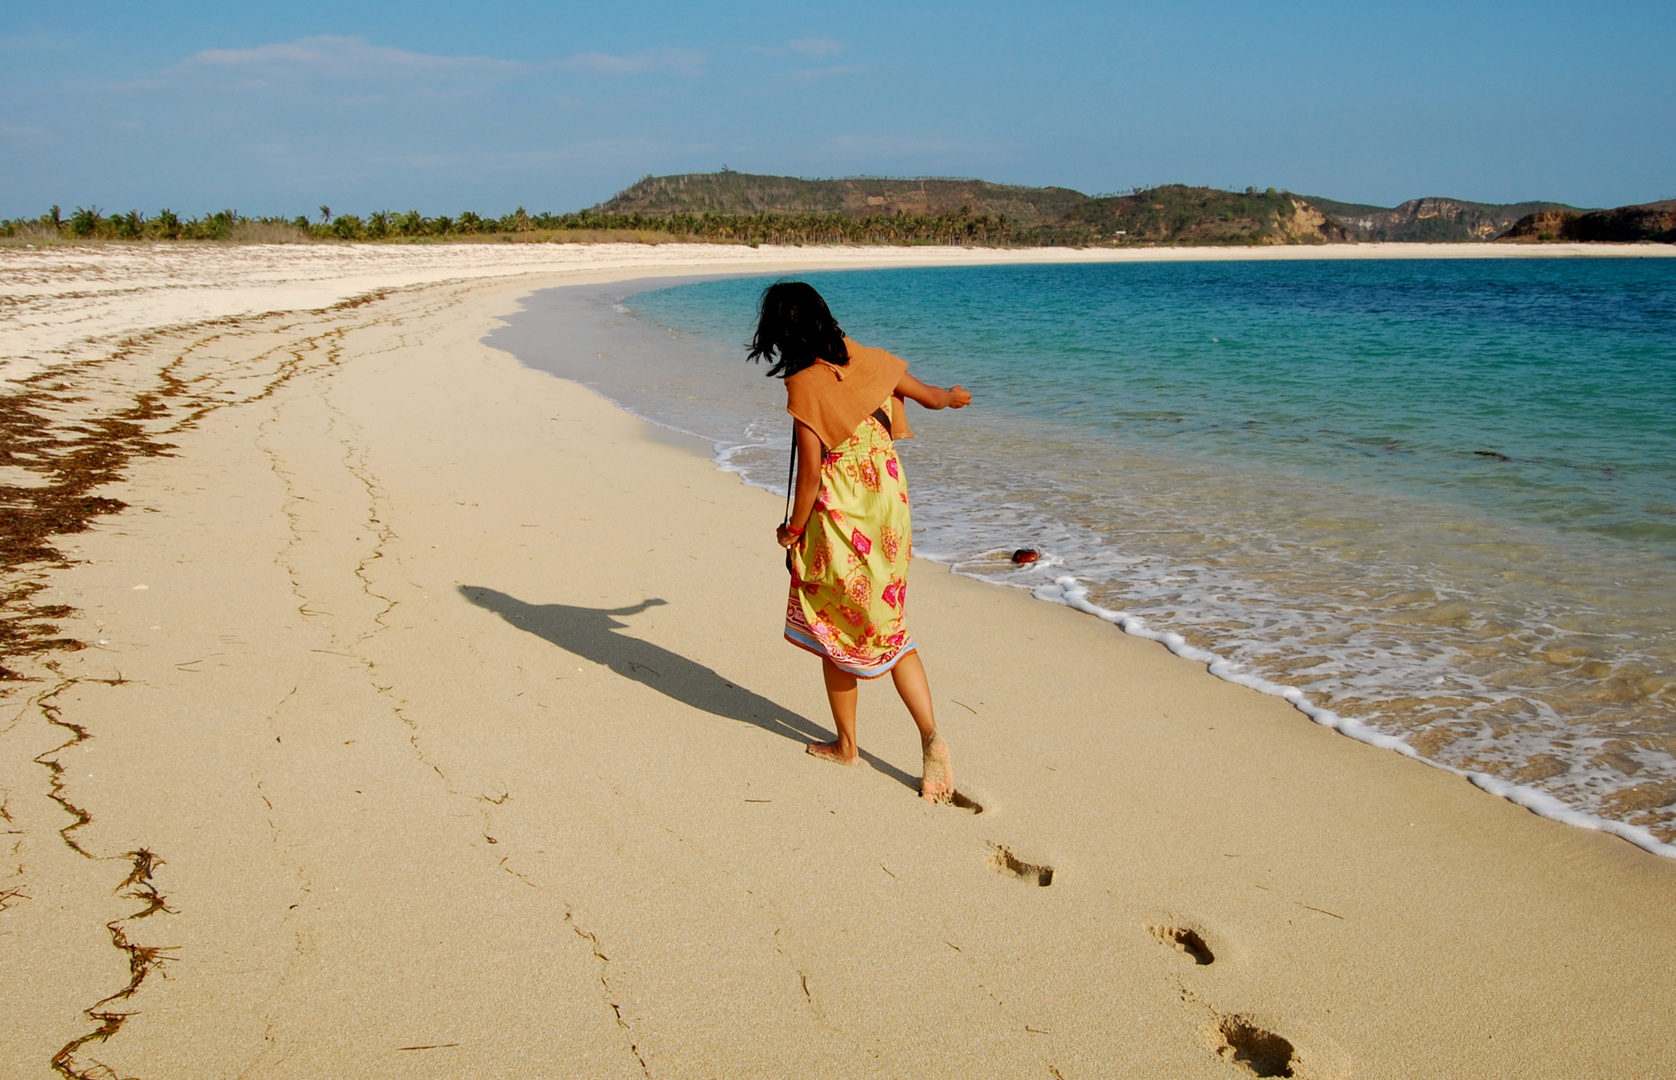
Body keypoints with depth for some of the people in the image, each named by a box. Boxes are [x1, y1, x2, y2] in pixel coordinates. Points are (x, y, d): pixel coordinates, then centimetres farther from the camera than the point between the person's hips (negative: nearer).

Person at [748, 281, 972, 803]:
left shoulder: (803, 385, -16)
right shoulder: (869, 361, 1)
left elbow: (811, 472, -19)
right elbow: (932, 397, 16)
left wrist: (793, 529, -4)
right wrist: (953, 397, 39)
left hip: (839, 519, -6)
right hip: (889, 509, 6)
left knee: (836, 630, 12)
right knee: (889, 631, 14)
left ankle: (846, 743, 25)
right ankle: (931, 736, 0)